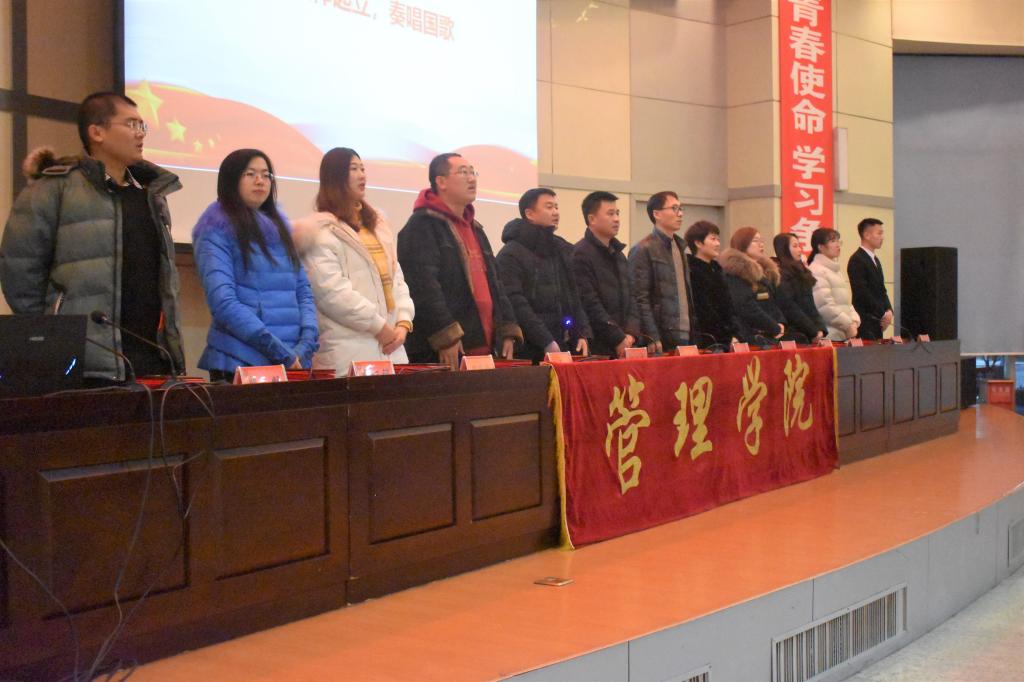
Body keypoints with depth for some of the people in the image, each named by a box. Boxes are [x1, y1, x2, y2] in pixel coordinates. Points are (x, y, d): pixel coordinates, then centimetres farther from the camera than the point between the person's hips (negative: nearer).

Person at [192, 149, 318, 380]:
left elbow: (304, 291, 11)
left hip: (294, 362, 6)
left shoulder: (279, 229, 15)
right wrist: (282, 353, -18)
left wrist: (305, 346, -7)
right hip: (241, 362, -5)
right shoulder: (217, 231, -4)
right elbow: (224, 303, -15)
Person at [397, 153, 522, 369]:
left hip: (483, 349, 8)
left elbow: (494, 283, 24)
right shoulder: (422, 225, -6)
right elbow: (423, 284, -16)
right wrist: (446, 337, -23)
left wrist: (508, 331, 12)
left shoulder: (474, 228, 23)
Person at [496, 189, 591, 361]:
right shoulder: (510, 255, -5)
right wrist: (546, 342, -19)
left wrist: (583, 334, 2)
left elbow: (577, 297, 16)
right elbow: (516, 303, -14)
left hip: (567, 347, 6)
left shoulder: (565, 250, 17)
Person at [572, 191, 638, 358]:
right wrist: (618, 339, -13)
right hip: (596, 349, -7)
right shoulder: (580, 254, -9)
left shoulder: (619, 255, 17)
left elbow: (630, 297, 16)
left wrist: (630, 333, -1)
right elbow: (590, 304, -15)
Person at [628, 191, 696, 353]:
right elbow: (640, 299, -12)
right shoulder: (643, 250, -7)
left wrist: (692, 329, 13)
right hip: (662, 338, -7)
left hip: (685, 335, 7)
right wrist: (652, 339, -18)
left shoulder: (680, 246, 17)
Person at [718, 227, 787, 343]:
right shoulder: (734, 272, -6)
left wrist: (781, 323, 1)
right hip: (751, 335, -8)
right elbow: (746, 306, -15)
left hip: (772, 334, 8)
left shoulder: (765, 269, 21)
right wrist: (775, 329, -10)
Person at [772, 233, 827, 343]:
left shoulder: (800, 271, 17)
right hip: (793, 334, -8)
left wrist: (820, 328, -1)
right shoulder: (779, 274, -9)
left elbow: (810, 305, 14)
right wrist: (813, 331, -13)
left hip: (808, 334, 8)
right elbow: (789, 308, -15)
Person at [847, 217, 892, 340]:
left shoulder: (875, 260, 18)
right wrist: (883, 314, -12)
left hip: (877, 321, 9)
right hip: (865, 321, -9)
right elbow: (862, 293, -17)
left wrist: (888, 310, 4)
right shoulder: (857, 260, -11)